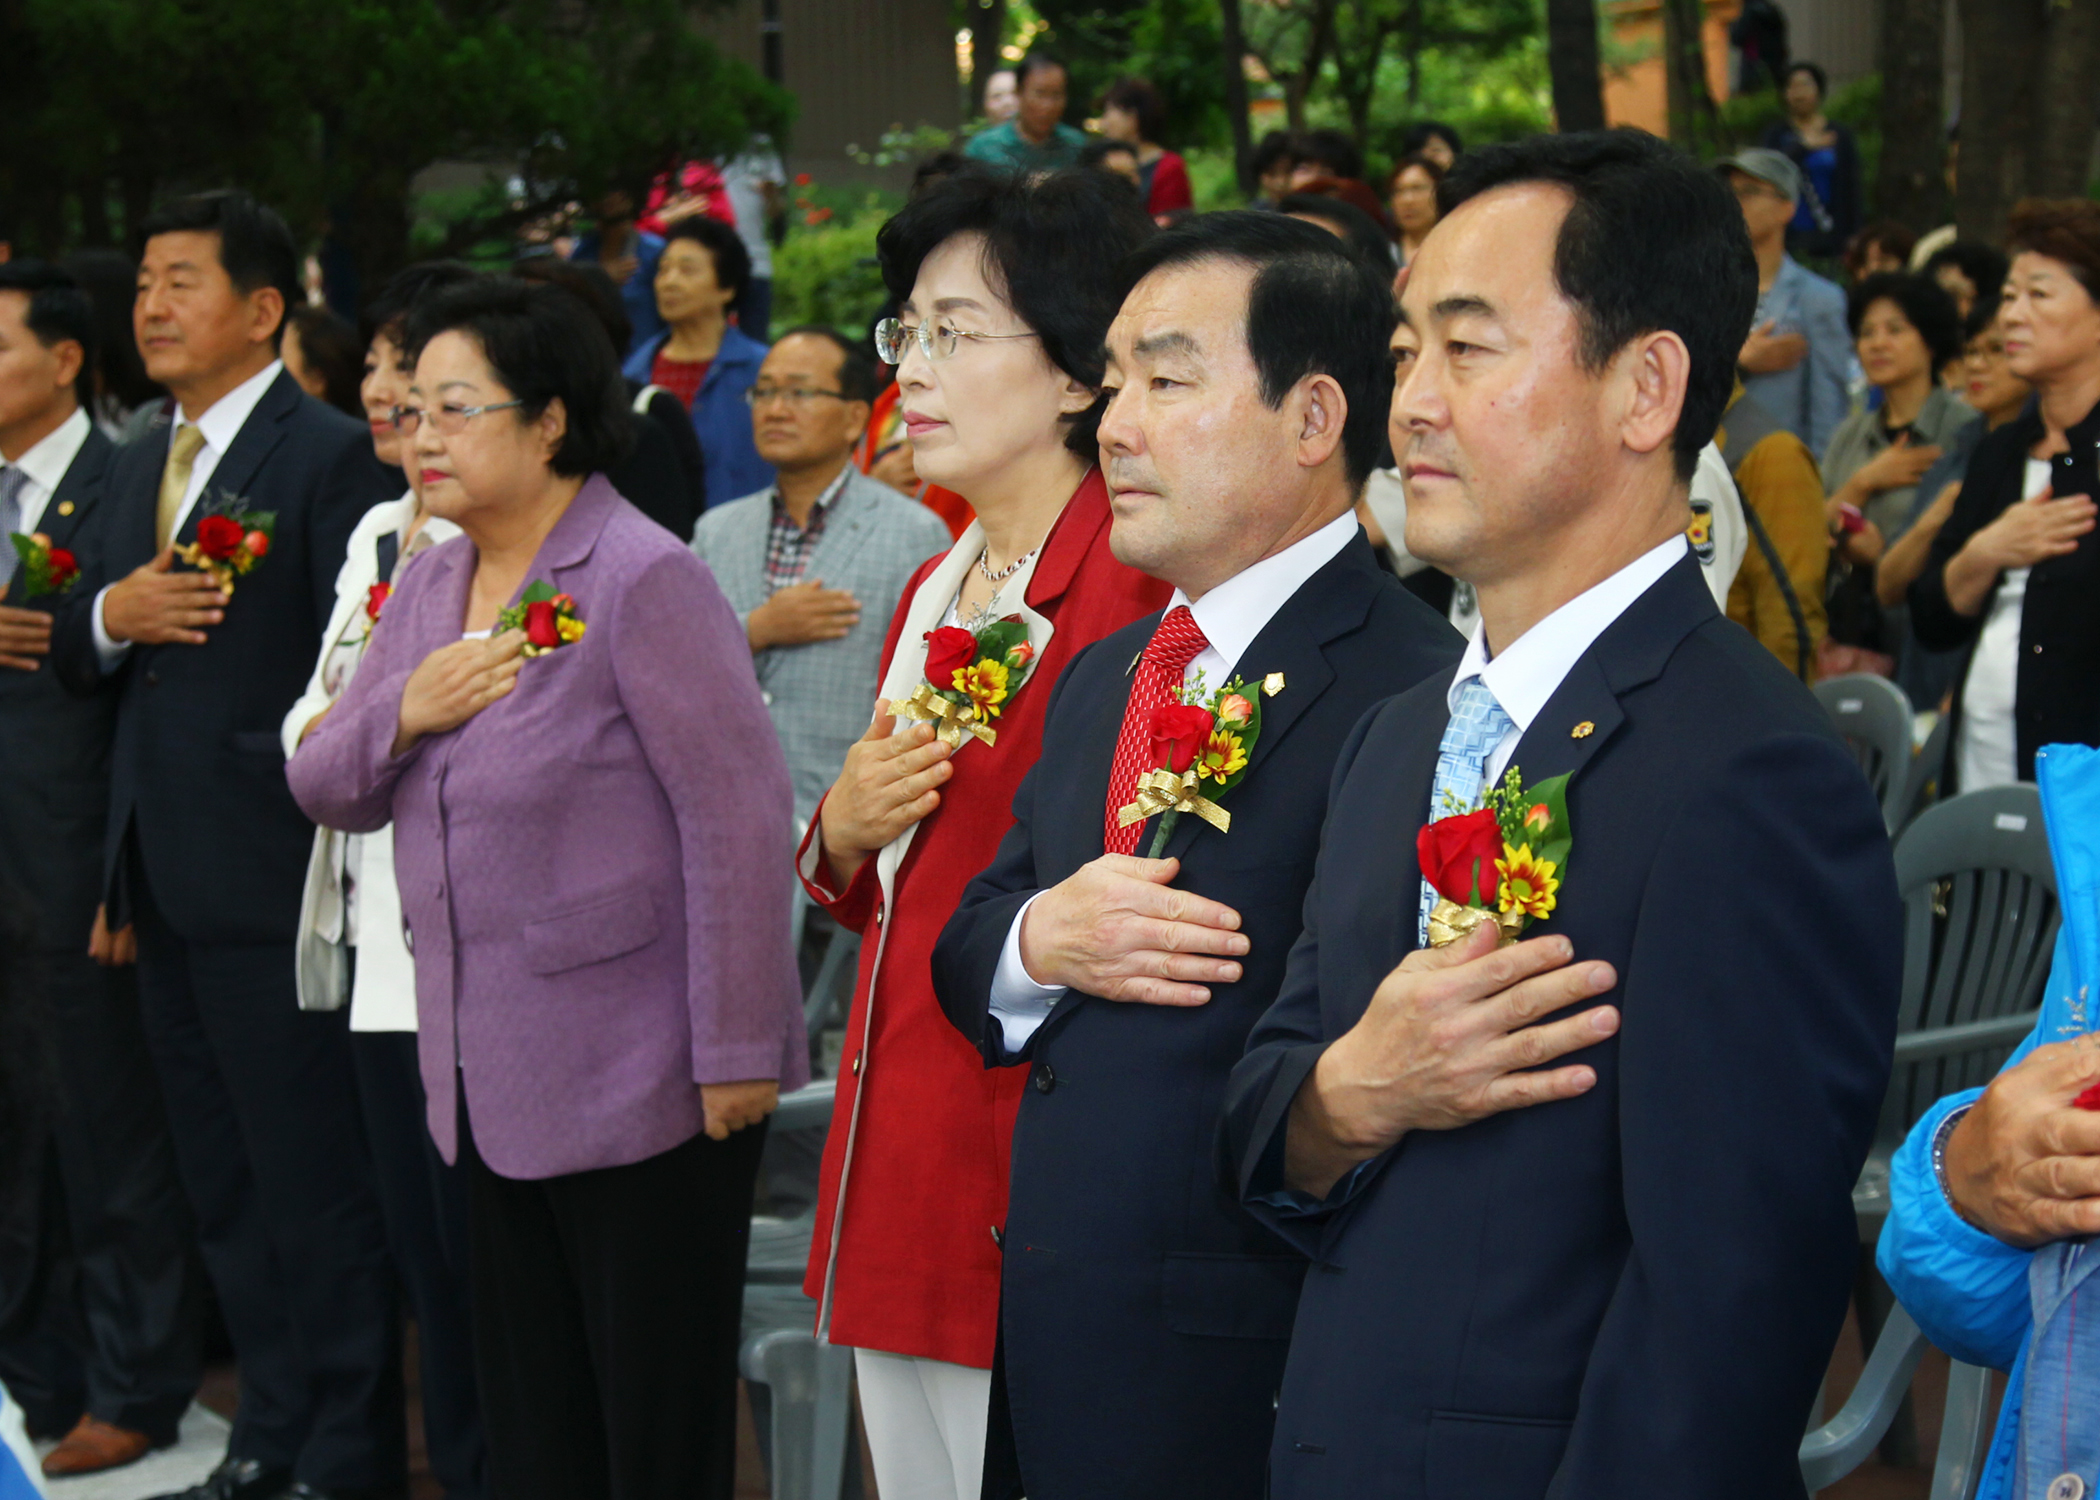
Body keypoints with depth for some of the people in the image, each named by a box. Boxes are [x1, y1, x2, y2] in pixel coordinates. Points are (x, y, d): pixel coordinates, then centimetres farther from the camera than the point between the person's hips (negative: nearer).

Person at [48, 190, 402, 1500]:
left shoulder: (331, 457, -10)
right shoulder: (140, 467, 16)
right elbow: (76, 658, 18)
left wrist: (331, 838, -18)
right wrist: (107, 615, -4)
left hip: (274, 875, -8)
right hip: (169, 878, 8)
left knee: (315, 1182, -1)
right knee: (223, 1184, 15)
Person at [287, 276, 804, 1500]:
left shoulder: (643, 581, -14)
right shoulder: (431, 586, 11)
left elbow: (737, 818, -17)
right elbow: (329, 790, 13)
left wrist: (736, 1052, -18)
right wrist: (401, 712, -9)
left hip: (639, 1080, -8)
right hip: (493, 1079, 8)